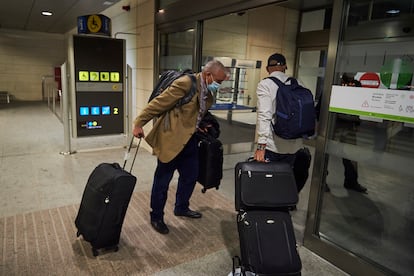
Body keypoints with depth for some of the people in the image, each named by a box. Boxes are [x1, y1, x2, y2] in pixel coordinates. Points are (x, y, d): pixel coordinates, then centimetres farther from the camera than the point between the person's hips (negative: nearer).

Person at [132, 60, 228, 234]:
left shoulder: (207, 92, 6)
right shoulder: (185, 83, -20)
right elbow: (158, 103, -19)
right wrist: (139, 123, -18)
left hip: (189, 140, 8)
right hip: (172, 139, -8)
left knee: (190, 176, 19)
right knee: (162, 181, 6)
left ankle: (181, 208, 42)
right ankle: (156, 217, 26)